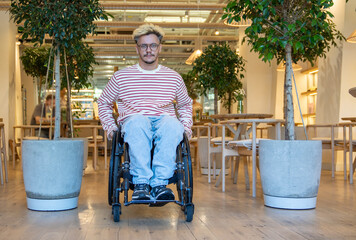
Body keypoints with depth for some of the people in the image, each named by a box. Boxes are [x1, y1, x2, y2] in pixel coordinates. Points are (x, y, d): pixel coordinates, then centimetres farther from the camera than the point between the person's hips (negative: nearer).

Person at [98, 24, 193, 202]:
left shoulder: (173, 77, 18)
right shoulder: (121, 76, 14)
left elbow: (185, 104, 32)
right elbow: (103, 102, 24)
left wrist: (186, 126, 14)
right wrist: (110, 126, 9)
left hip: (164, 122, 1)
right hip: (133, 123, -1)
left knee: (172, 123, -38)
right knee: (138, 121, -40)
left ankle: (159, 183, -38)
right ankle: (141, 183, -40)